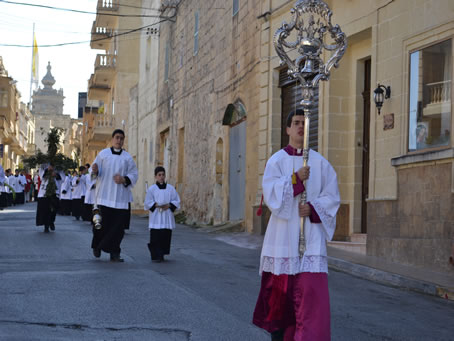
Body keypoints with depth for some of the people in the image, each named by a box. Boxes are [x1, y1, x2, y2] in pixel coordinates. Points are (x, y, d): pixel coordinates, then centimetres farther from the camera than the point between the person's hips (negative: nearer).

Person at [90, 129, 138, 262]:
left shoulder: (128, 157, 9)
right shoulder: (103, 154, 7)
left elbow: (134, 175, 5)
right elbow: (94, 172, 7)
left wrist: (124, 180, -14)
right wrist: (95, 171, -17)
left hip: (121, 197, 1)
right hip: (105, 195, -1)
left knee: (118, 226, -3)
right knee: (103, 223, -4)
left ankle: (114, 253, 6)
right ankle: (97, 246, 23)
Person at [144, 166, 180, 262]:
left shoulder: (170, 188, 8)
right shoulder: (151, 189, 2)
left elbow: (176, 201, 8)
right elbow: (147, 203, -1)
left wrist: (169, 205, -10)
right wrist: (157, 205, -15)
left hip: (167, 218, 3)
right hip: (155, 217, -3)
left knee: (166, 236, 3)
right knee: (156, 237, -9)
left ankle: (161, 255, 16)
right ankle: (156, 255, -7)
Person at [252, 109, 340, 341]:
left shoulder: (320, 163, 7)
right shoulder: (276, 160, 4)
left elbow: (332, 197, 5)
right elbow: (270, 192, -9)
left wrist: (312, 208, -12)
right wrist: (295, 179, -21)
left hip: (311, 235, 0)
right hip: (283, 233, 0)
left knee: (311, 291, -10)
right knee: (279, 289, 8)